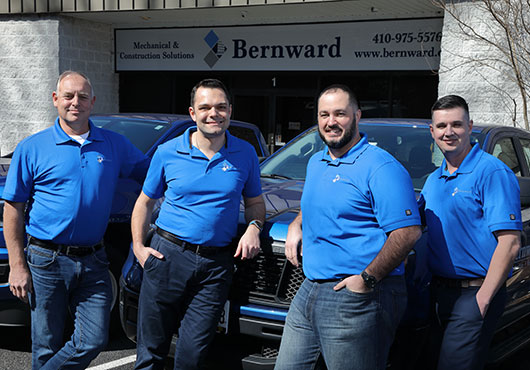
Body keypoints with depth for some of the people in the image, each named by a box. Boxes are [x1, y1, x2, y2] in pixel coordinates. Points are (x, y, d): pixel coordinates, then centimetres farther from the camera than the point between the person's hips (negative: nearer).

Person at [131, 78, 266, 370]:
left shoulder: (245, 154, 4)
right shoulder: (168, 152, 1)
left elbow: (255, 202, 16)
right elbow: (145, 202, 11)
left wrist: (253, 227, -5)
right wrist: (138, 246, 0)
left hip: (217, 264, 0)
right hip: (167, 256, 0)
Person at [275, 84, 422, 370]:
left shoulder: (381, 168, -12)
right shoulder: (315, 163, 16)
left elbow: (408, 232, -20)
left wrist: (368, 278, -23)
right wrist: (296, 224, 16)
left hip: (357, 298, -8)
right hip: (308, 292, 8)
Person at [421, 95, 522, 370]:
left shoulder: (492, 172, -11)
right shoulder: (433, 180, 13)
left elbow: (509, 242, -18)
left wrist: (483, 299, -21)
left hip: (474, 294, -7)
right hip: (439, 294, 8)